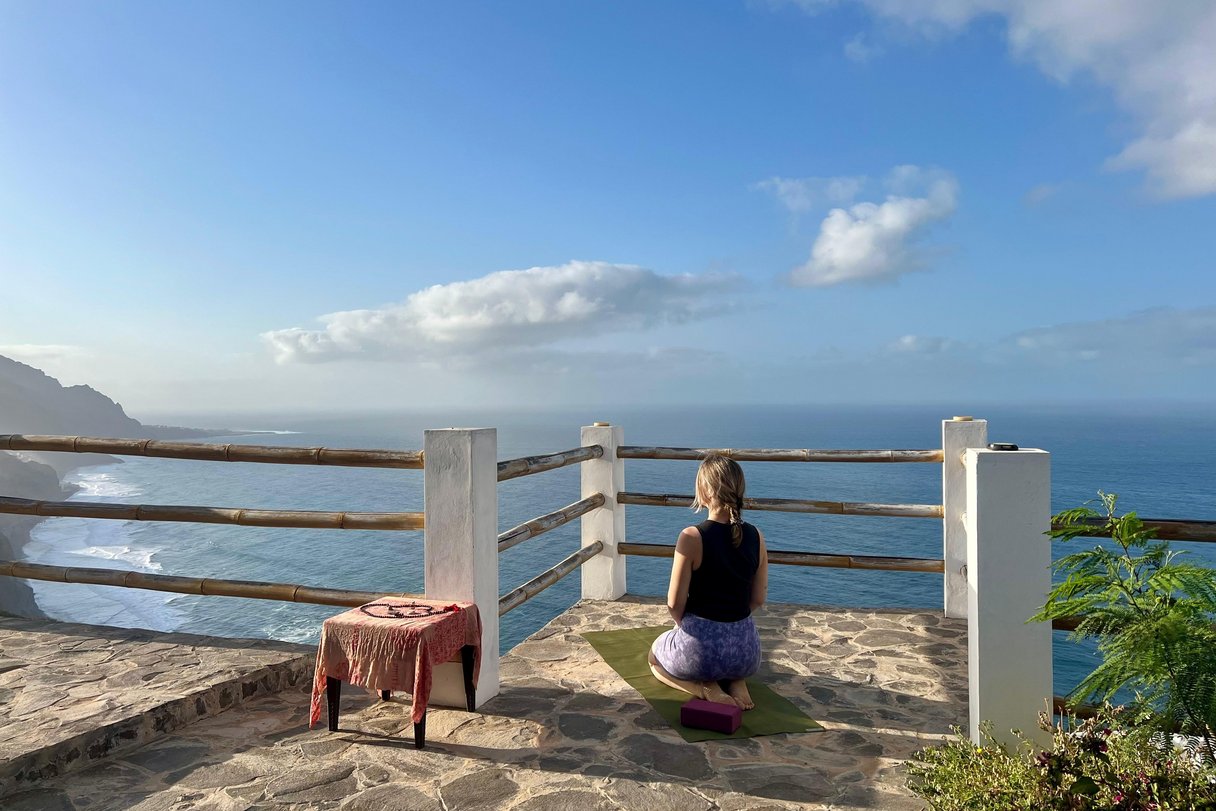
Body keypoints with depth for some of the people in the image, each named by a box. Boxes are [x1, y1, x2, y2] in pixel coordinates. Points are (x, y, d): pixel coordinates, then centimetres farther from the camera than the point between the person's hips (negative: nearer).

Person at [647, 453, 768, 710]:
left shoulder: (692, 537, -19)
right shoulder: (756, 537, -4)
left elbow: (675, 603, -12)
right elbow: (758, 599, 5)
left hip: (700, 649, -5)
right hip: (745, 651, 5)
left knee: (655, 655, 31)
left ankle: (706, 688, 2)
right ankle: (736, 682, 8)